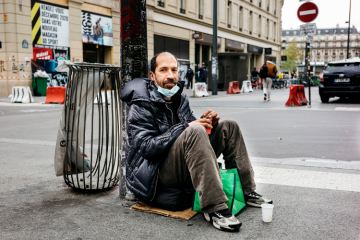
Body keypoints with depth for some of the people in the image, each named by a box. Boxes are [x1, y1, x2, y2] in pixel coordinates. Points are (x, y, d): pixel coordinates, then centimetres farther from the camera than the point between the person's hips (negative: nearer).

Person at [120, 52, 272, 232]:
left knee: (229, 127, 4)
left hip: (186, 166, 8)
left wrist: (206, 122, -2)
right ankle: (214, 208, -35)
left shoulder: (180, 98, 13)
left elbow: (195, 132, 21)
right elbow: (147, 147, -21)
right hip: (158, 172, -8)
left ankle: (247, 192, 6)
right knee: (195, 132, -34)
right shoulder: (141, 106, -10)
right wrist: (185, 127, -25)